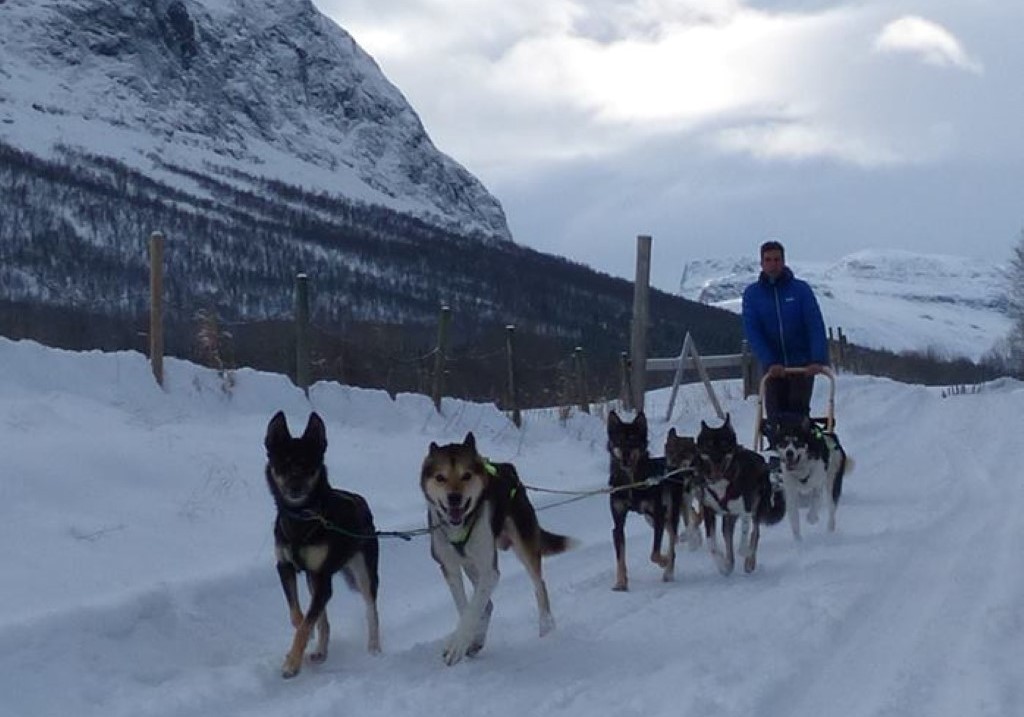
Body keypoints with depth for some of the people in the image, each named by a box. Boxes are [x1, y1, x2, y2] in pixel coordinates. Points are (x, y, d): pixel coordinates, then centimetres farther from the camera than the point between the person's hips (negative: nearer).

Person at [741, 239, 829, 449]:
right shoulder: (752, 294, 1)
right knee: (775, 415, -4)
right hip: (773, 366, 1)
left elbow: (816, 327, -10)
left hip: (803, 365, -1)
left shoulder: (801, 289, -3)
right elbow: (752, 332, -6)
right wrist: (769, 363, -18)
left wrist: (818, 360, -23)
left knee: (799, 413, -8)